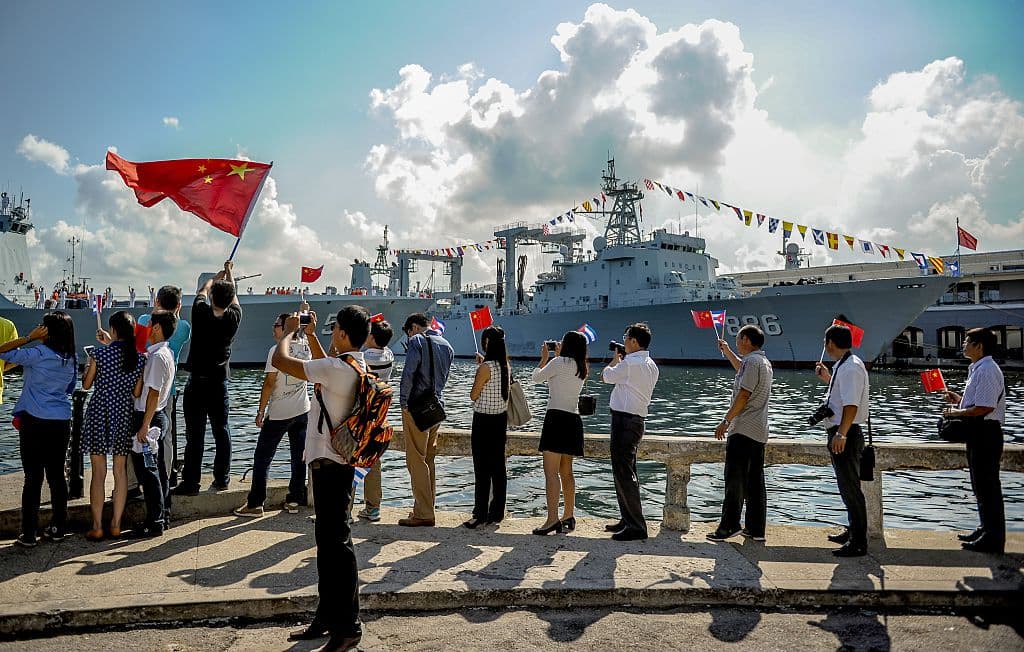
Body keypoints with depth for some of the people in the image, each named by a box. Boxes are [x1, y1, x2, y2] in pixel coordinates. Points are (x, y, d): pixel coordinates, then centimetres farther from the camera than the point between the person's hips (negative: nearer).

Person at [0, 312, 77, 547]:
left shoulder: (37, 354, -12)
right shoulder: (72, 359, 4)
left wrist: (29, 337, -5)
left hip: (35, 423, -4)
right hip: (61, 422, 4)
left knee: (33, 477, 1)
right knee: (57, 475, 11)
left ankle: (28, 534, 6)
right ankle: (58, 528, 17)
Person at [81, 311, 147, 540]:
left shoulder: (99, 354, -11)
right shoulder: (140, 358, -3)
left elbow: (86, 385, 0)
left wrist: (88, 365, 21)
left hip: (99, 414, -2)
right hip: (124, 416, 3)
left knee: (98, 472, 5)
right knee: (120, 471, 11)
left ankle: (97, 527, 10)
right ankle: (116, 525, 15)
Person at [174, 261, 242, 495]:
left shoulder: (201, 313, -8)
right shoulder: (233, 318, -3)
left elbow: (204, 290, 14)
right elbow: (233, 297, 18)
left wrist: (216, 278, 34)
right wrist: (229, 275, 36)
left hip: (196, 383, -2)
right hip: (220, 383, 2)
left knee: (195, 434, -2)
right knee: (222, 431, 10)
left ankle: (190, 482, 1)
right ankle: (222, 479, 16)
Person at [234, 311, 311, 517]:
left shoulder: (276, 350, -13)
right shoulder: (306, 347, 2)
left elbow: (269, 383, -14)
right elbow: (307, 333, 28)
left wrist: (260, 411, -7)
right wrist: (304, 314, 33)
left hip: (278, 414, -6)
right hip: (302, 411, 6)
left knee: (262, 458, 5)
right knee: (299, 457, 12)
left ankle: (255, 504, 7)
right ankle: (294, 500, 17)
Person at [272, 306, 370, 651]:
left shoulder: (336, 368, -21)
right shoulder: (357, 366, 8)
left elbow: (279, 360, -17)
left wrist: (288, 332, 1)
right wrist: (311, 335, 25)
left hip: (329, 465, -10)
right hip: (331, 461, 10)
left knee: (337, 543, -3)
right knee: (327, 540, 18)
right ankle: (327, 617, 30)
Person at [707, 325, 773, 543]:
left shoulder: (752, 361, -13)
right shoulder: (764, 361, 17)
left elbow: (743, 396, -19)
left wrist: (726, 421, -15)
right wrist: (727, 352, 45)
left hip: (743, 430, -10)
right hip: (759, 432, 10)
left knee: (734, 479, -6)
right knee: (755, 481, 9)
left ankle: (729, 525, -4)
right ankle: (756, 529, 12)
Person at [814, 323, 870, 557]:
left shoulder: (850, 367, -18)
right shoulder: (844, 365, 15)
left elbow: (851, 404, -27)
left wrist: (841, 434, -30)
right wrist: (828, 378, 29)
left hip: (845, 435, -11)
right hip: (841, 434, 11)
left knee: (850, 488, -5)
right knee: (848, 487, 21)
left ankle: (858, 544, 2)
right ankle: (853, 533, 35)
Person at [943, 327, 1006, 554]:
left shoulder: (987, 370, -18)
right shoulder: (977, 369, 15)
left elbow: (985, 407, -25)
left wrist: (957, 412, -14)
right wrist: (959, 399, 10)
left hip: (985, 433, -11)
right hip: (979, 433, 11)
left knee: (987, 486, -3)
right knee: (981, 486, 19)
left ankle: (993, 539, 4)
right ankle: (987, 530, 31)